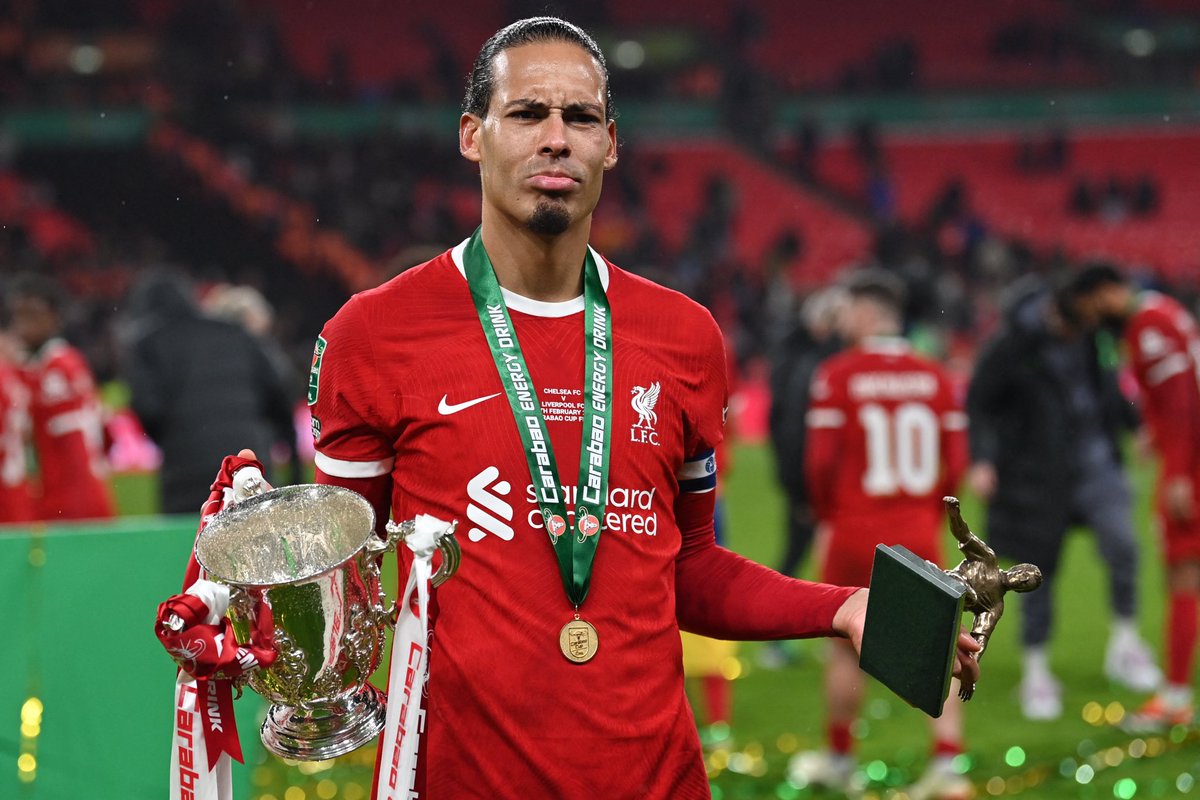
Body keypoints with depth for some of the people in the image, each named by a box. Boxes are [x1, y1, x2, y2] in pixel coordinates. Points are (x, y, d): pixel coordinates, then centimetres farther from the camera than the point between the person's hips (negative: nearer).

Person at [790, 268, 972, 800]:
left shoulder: (838, 375, -9)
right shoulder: (934, 377, 2)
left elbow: (821, 460, -10)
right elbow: (955, 461, 4)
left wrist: (827, 516, 7)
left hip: (855, 531, -2)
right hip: (919, 533, 2)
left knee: (847, 643, 13)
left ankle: (838, 757, 27)